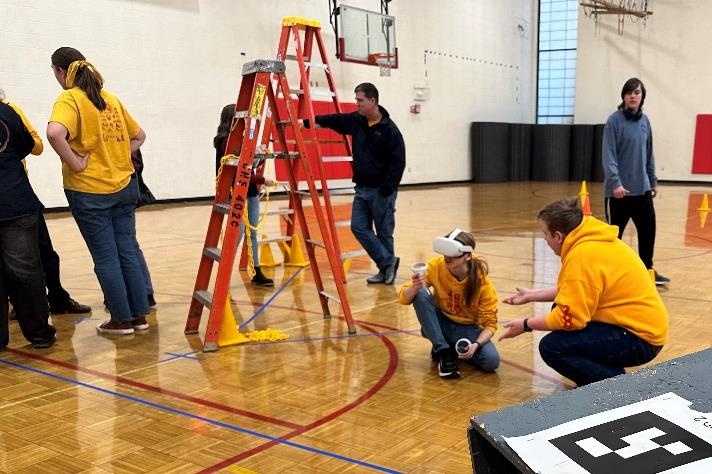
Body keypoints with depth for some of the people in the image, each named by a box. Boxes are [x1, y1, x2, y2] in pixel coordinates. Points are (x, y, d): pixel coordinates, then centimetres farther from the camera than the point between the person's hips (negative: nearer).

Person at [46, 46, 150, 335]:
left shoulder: (69, 99, -9)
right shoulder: (111, 99, 11)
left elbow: (55, 133, -29)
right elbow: (139, 136, 20)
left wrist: (75, 163, -18)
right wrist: (119, 157, 12)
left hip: (89, 191, -6)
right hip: (123, 186, 6)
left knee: (106, 257, 3)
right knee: (128, 251, 11)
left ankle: (122, 320, 11)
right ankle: (139, 314, 17)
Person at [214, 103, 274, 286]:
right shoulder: (226, 142, -14)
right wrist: (262, 180, -15)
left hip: (250, 191, 9)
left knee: (252, 233, 9)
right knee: (237, 234, -8)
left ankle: (257, 273, 14)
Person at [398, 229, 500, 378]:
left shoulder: (482, 281, -20)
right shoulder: (435, 266, -19)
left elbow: (490, 323, -13)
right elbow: (403, 298, -16)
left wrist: (476, 344, -33)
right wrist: (414, 288, -40)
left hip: (467, 329, 0)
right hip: (439, 324, 0)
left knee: (491, 361, -28)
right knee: (420, 295, -29)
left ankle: (454, 349, 3)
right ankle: (442, 350, -18)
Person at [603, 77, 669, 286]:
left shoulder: (645, 121, 8)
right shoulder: (614, 120, -10)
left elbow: (648, 155, 16)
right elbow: (609, 155, -16)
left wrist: (653, 181, 16)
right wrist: (615, 182, -25)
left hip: (642, 188, 6)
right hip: (619, 190, -6)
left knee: (648, 230, 10)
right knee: (614, 233, 4)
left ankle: (648, 269, 25)